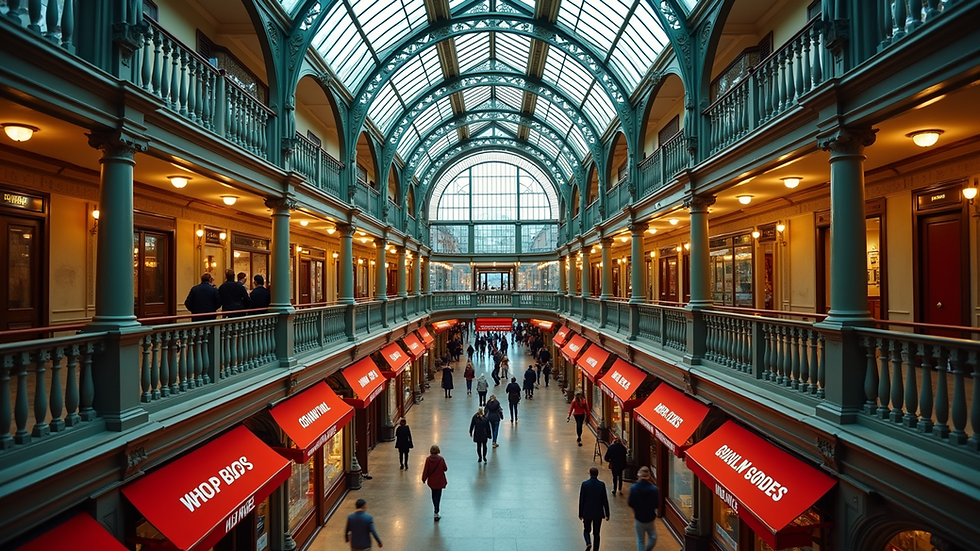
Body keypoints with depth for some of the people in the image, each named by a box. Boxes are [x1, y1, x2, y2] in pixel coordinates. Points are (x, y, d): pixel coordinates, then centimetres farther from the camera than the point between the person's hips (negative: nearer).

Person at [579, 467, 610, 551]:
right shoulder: (602, 484, -7)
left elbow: (581, 500, -6)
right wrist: (607, 514, 4)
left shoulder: (585, 484, -9)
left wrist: (580, 514, 3)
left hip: (587, 512, -1)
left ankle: (588, 543, -8)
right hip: (598, 513, 1)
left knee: (587, 530, 17)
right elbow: (605, 500, -4)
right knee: (596, 533, 12)